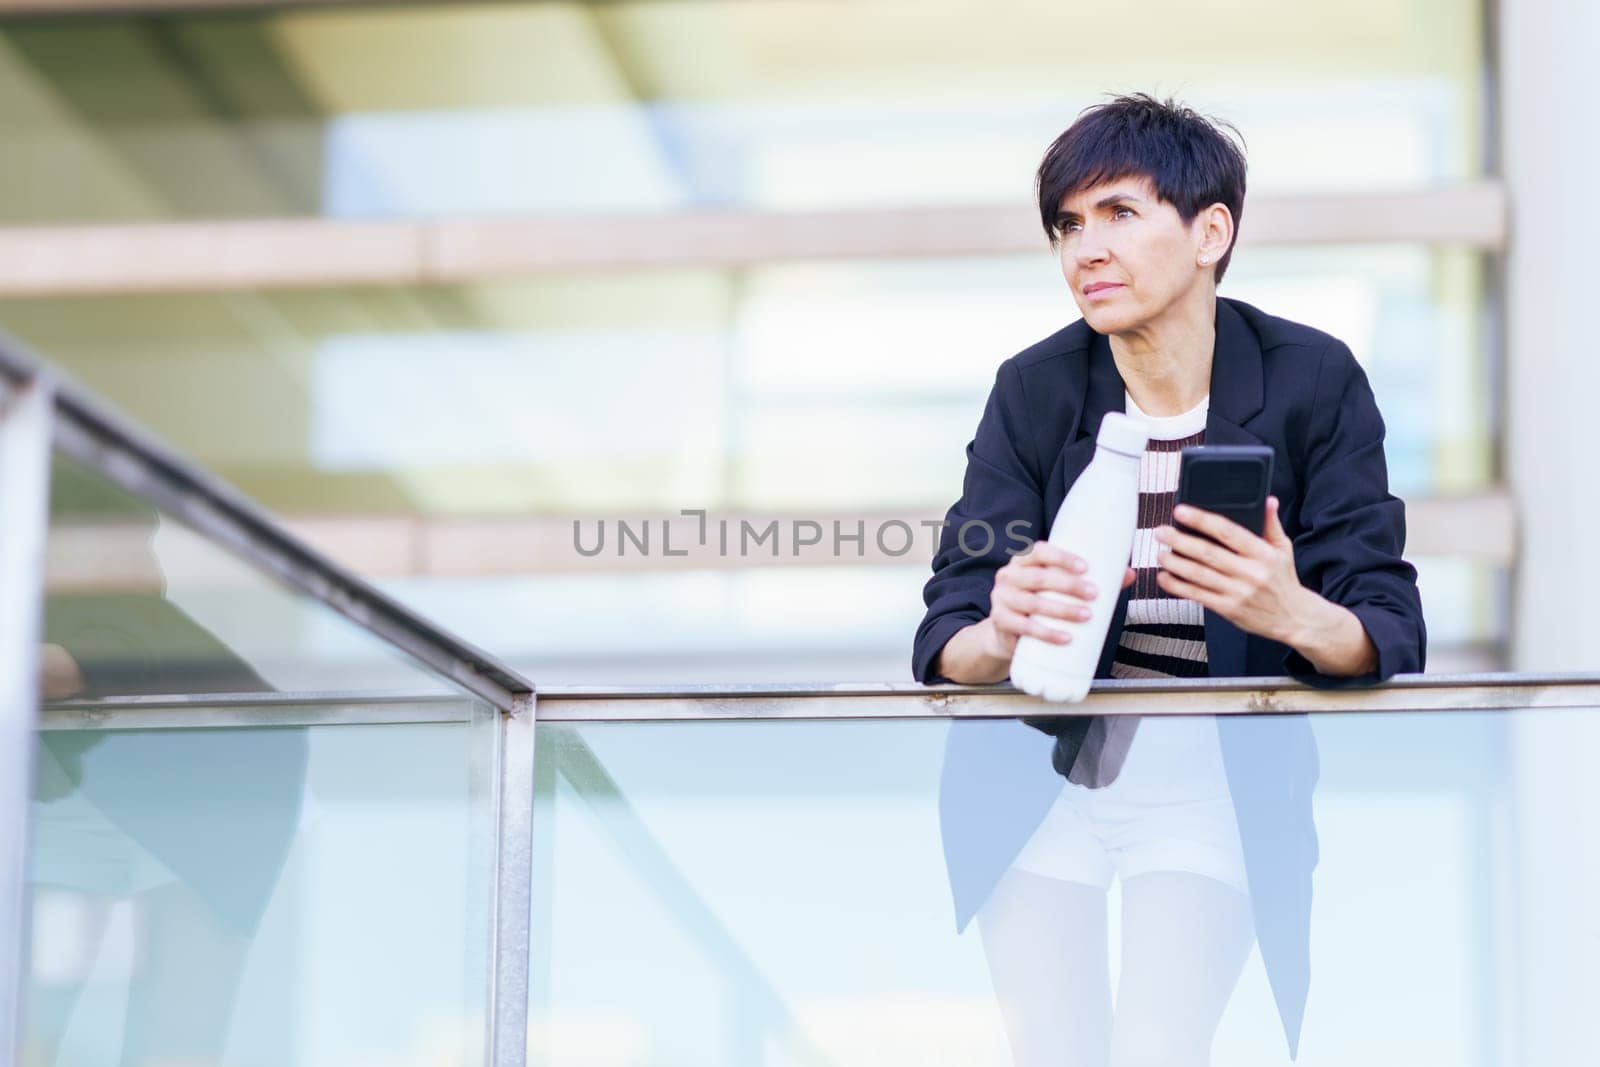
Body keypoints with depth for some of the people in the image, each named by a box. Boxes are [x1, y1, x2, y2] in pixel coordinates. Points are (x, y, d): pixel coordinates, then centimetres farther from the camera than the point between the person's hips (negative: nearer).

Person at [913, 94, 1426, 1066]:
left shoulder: (1312, 381, -7)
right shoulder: (1036, 390, -4)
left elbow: (1391, 631, -12)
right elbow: (945, 639, -10)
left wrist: (1294, 615, -35)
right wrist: (1002, 637, -35)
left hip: (1217, 777, -1)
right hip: (1038, 771, 1)